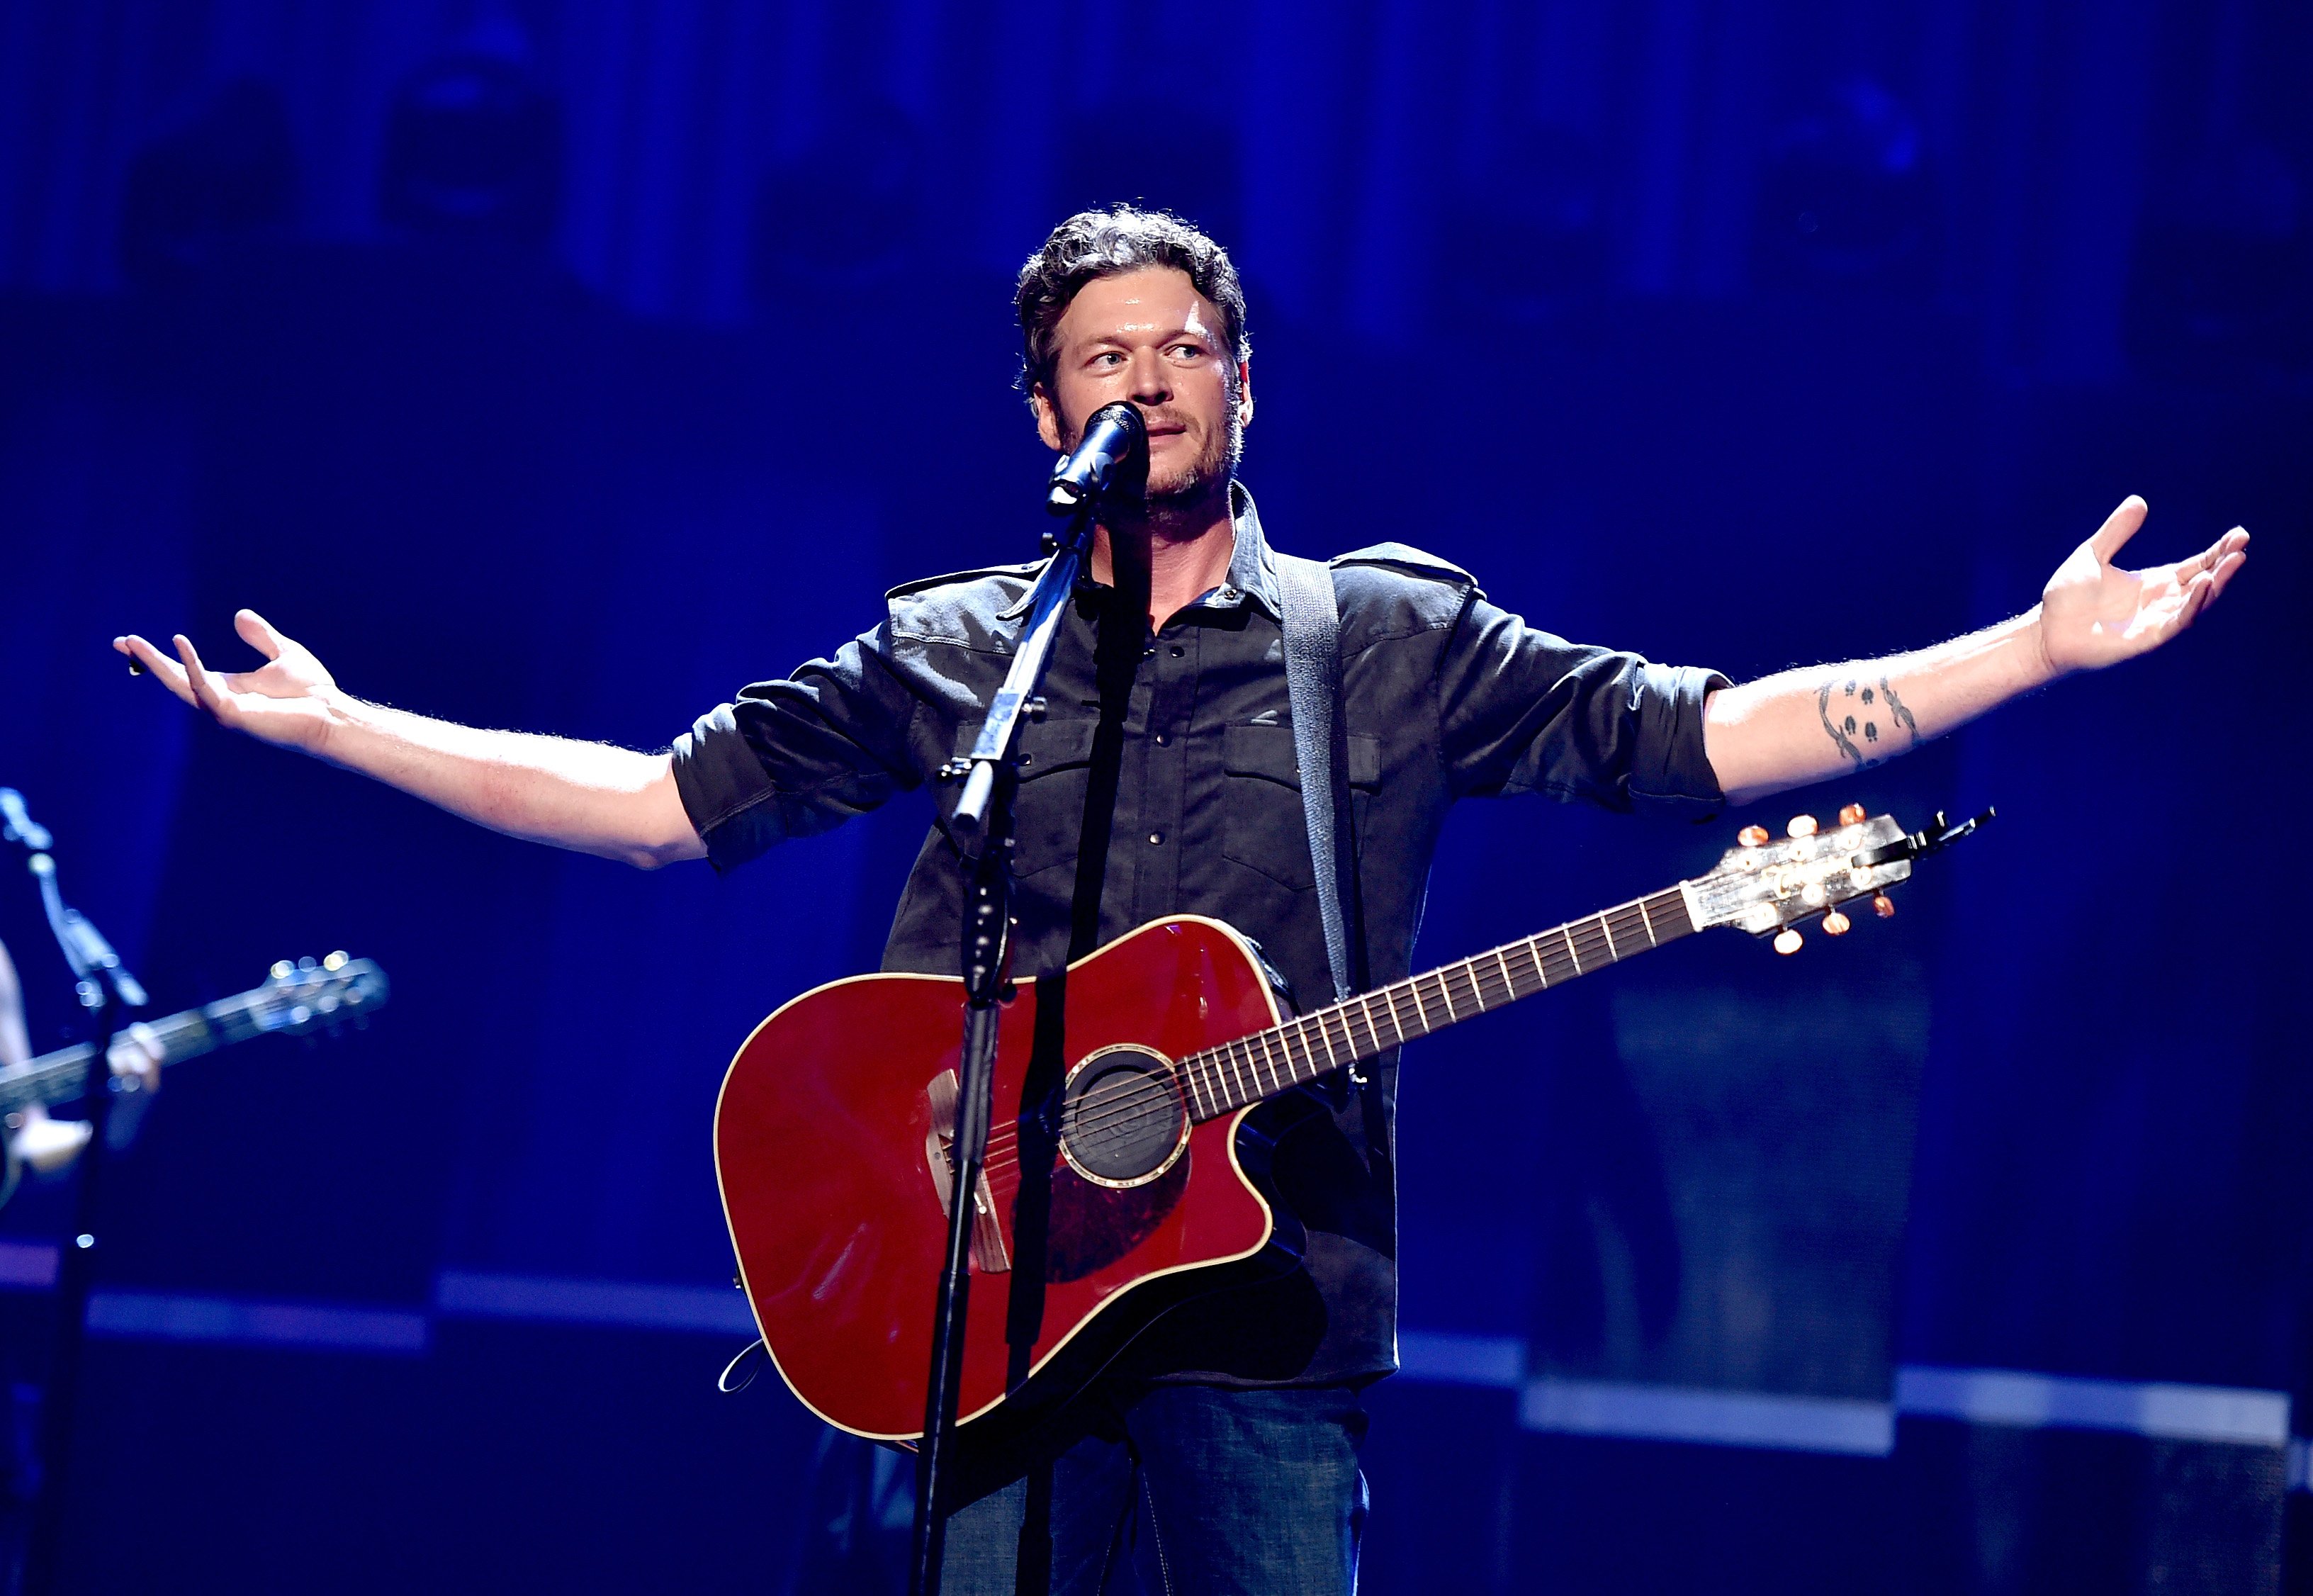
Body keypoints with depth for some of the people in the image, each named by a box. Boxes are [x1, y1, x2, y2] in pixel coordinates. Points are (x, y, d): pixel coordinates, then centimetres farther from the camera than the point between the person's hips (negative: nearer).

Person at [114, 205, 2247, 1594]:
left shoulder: (1392, 636, 8)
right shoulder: (946, 652, 12)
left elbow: (1697, 735, 3)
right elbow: (667, 800, 11)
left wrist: (2041, 645, -6)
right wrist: (332, 725, 5)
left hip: (1270, 1320, -1)